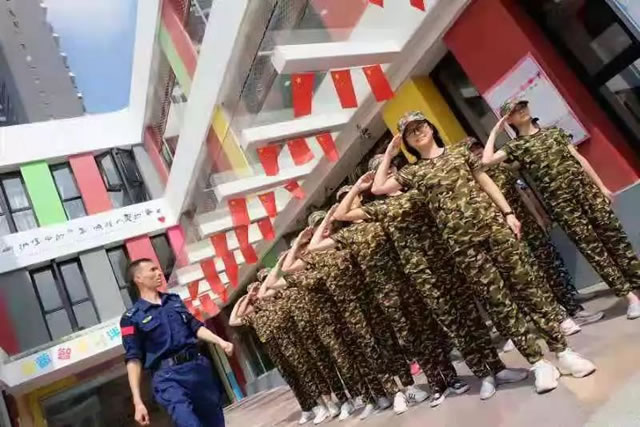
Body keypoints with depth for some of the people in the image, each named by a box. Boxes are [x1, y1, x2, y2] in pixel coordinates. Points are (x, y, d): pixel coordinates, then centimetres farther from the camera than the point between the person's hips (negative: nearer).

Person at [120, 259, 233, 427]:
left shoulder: (174, 300, 15)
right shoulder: (132, 318, 0)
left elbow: (195, 327, 18)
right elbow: (133, 359, -4)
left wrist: (220, 342, 2)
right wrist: (138, 401, -9)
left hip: (198, 365, 5)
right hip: (169, 376, -5)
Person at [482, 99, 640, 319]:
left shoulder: (554, 131, 13)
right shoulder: (515, 146, 2)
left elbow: (579, 158, 12)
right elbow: (486, 160, -14)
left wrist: (601, 186, 8)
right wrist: (494, 132, -3)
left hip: (585, 188, 3)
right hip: (560, 201, -3)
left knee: (614, 236, 4)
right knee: (591, 248, -2)